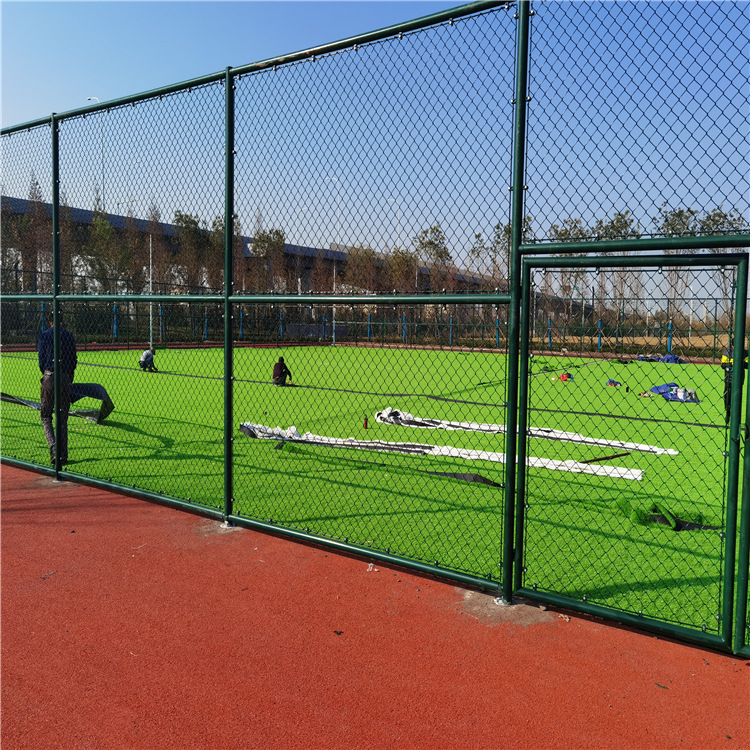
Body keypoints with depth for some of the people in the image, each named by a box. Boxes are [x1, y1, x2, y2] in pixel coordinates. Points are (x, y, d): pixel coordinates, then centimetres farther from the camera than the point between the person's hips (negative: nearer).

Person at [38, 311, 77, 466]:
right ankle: (63, 455, 8)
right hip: (66, 378, 3)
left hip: (49, 377, -3)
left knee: (46, 416, 5)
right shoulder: (69, 335, 8)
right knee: (63, 418, 9)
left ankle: (53, 448, -15)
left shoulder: (45, 335, -1)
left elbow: (42, 358, -1)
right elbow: (74, 359, 8)